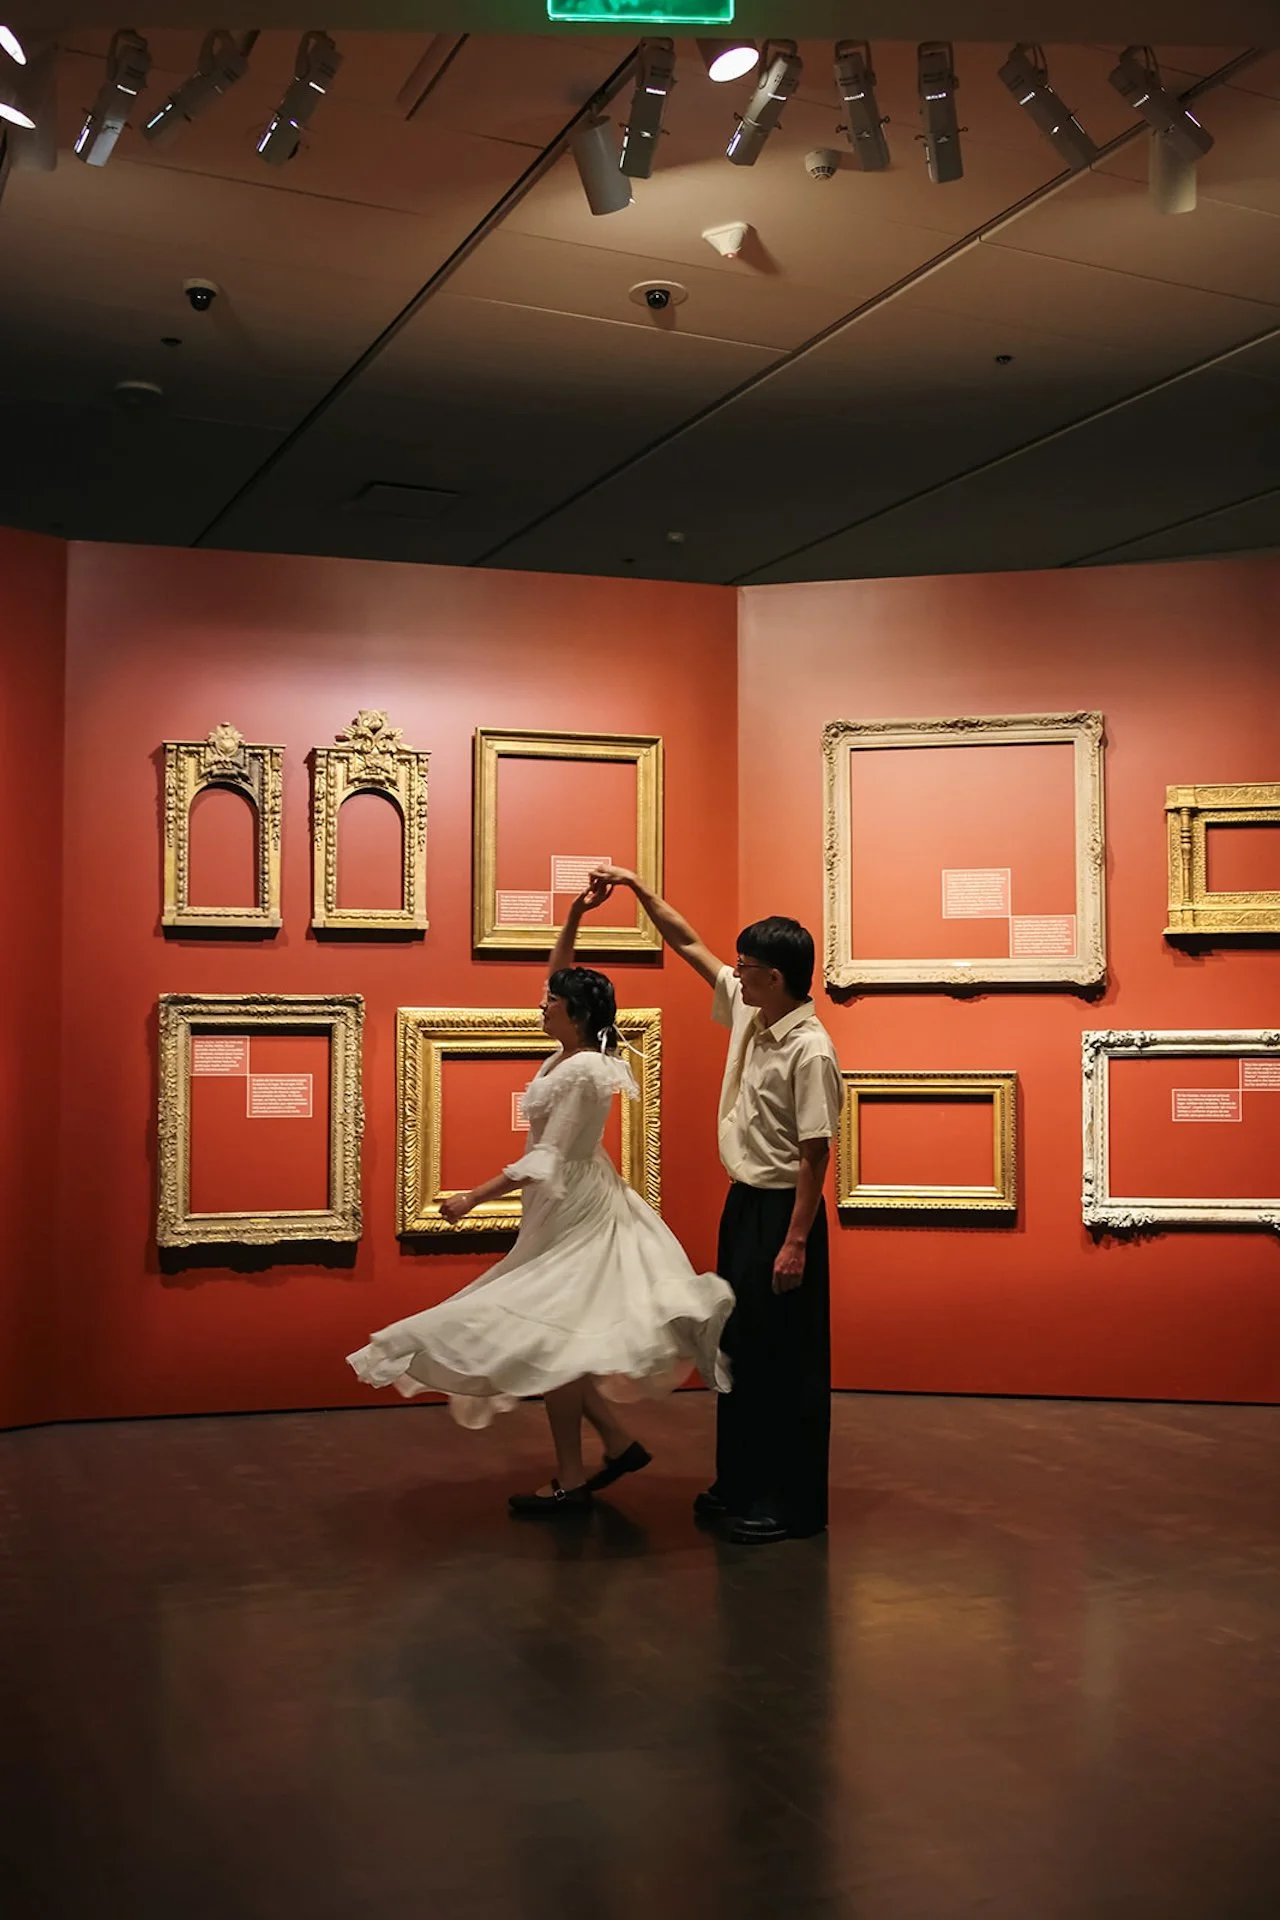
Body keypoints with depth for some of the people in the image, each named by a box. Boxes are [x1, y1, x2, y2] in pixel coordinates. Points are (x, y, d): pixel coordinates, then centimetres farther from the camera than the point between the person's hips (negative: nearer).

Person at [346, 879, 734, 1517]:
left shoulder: (583, 1073, -21)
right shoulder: (570, 1052, 4)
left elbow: (547, 1158, -22)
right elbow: (562, 975, 18)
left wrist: (475, 1197, -20)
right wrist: (574, 916, 8)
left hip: (575, 1213, -10)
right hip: (564, 1209, 10)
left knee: (548, 1338, -5)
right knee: (553, 1339, 12)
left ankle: (570, 1481, 4)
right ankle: (619, 1442, 18)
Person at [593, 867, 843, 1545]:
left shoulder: (810, 1049, -21)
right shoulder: (747, 1011, 4)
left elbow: (815, 1154, -21)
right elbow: (689, 944, 14)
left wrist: (796, 1242, -21)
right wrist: (637, 887, 11)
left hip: (782, 1209, -9)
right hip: (743, 1201, 9)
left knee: (786, 1359, 0)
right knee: (739, 1346, 16)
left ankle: (792, 1502, 11)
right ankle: (741, 1483, 28)